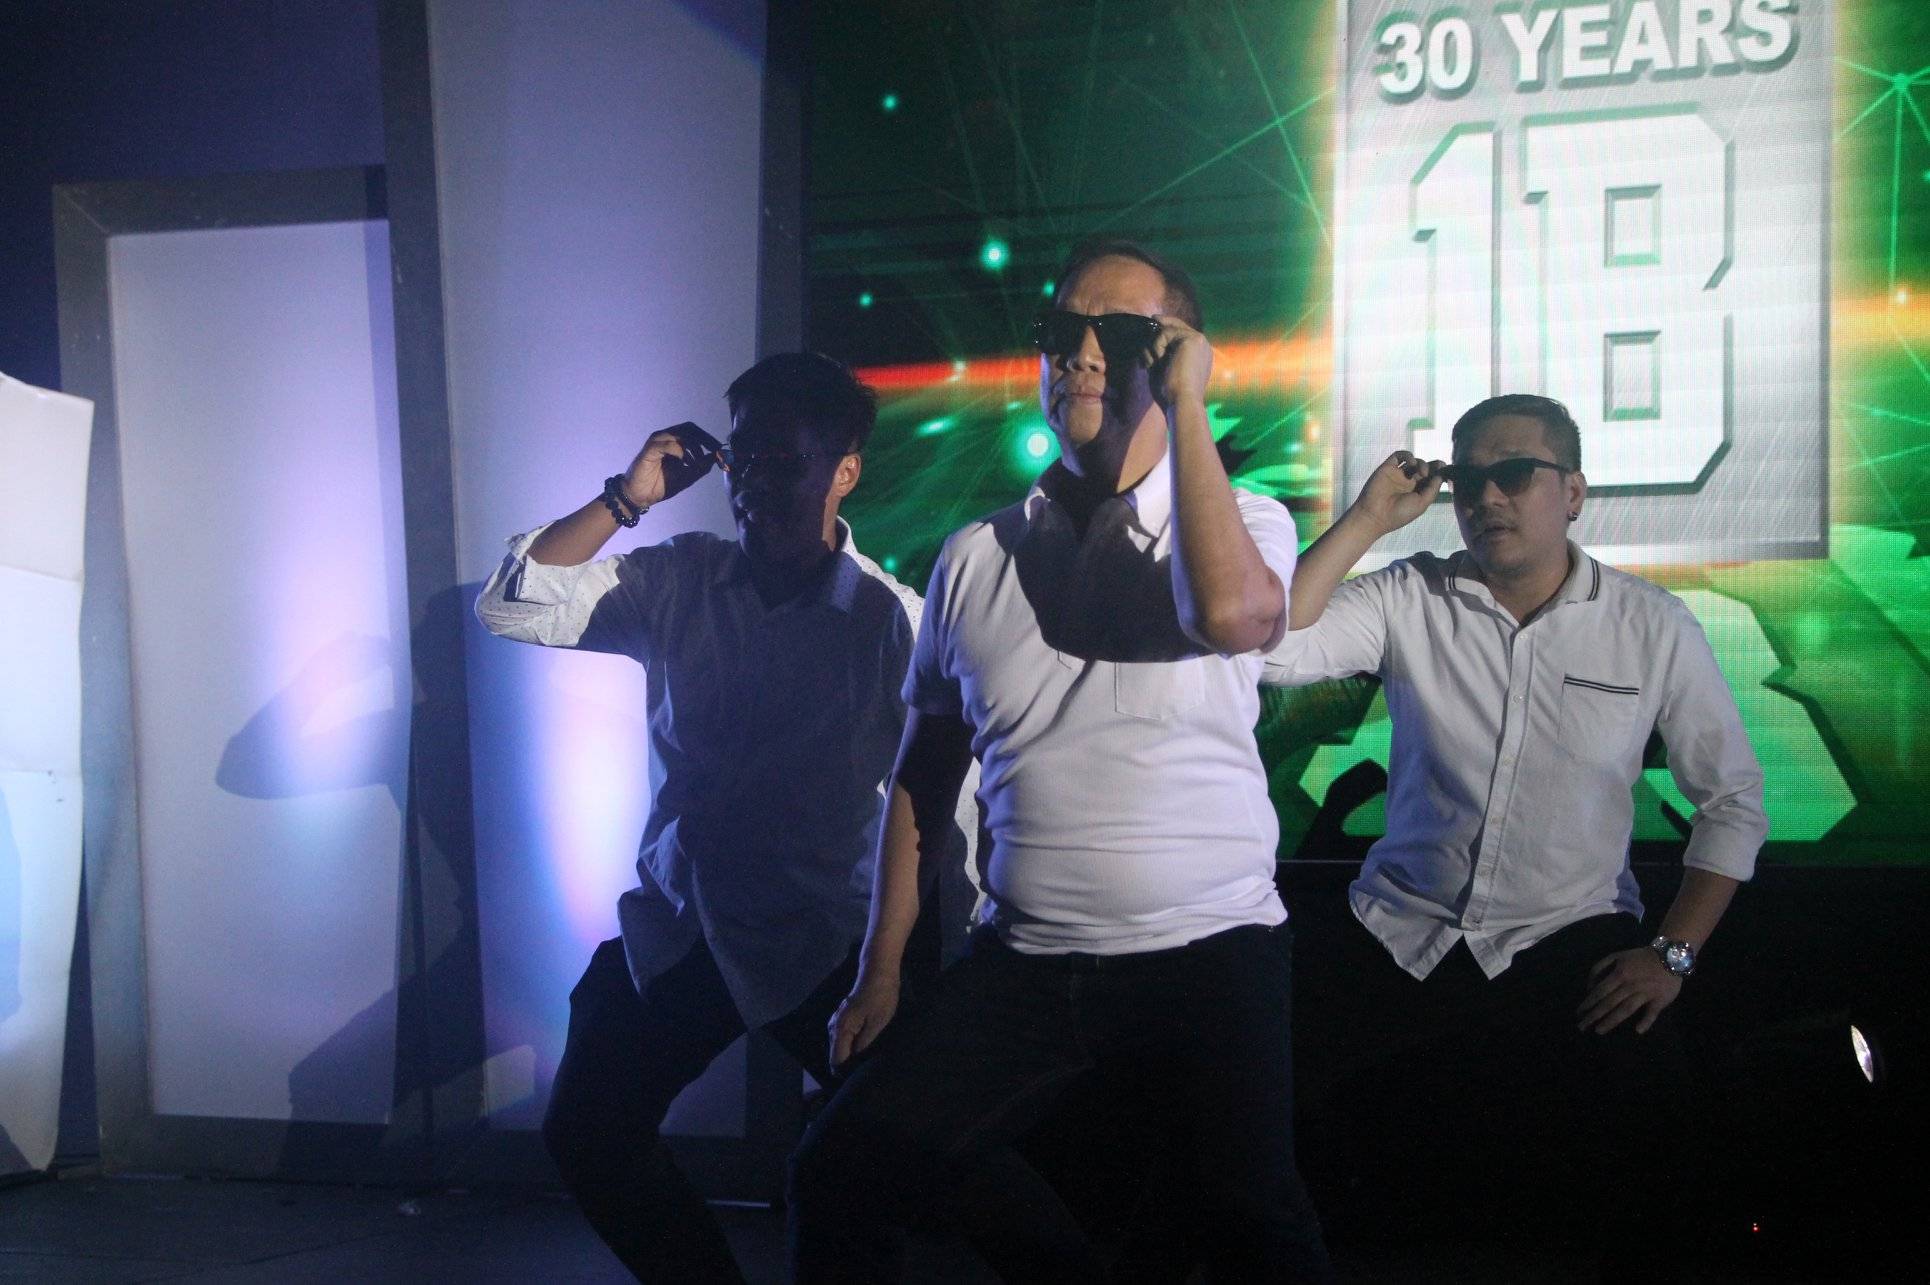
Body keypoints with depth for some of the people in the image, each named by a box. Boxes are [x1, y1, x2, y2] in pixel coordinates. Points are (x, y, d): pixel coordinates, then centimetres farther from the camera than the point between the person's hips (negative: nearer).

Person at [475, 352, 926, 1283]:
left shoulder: (891, 620, -13)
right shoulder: (678, 580, -1)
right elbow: (513, 608, -5)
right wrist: (625, 497, -13)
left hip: (815, 949, -4)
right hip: (672, 928, 5)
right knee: (585, 1138, 8)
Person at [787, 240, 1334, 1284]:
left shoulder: (1247, 523, 0)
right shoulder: (976, 558, 9)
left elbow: (1235, 615, -25)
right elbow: (922, 774, 14)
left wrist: (1185, 401, -17)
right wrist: (880, 973, 10)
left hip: (1206, 954, -3)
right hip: (1023, 963, 3)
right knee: (841, 1173, -11)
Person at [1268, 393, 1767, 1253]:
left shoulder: (1651, 627, 0)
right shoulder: (1410, 600, 1)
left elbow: (1733, 800, 4)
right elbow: (1271, 646, -14)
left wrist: (1674, 954, -6)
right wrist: (1370, 517, -11)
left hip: (1571, 935, -1)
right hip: (1400, 932, 1)